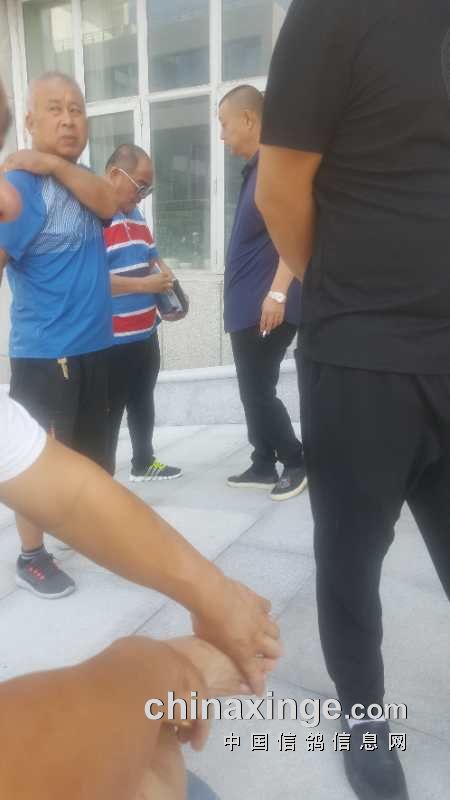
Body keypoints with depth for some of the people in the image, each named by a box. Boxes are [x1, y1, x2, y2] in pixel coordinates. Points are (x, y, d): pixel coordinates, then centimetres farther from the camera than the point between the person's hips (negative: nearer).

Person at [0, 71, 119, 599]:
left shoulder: (79, 179, 11)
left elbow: (109, 205, -9)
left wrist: (56, 164, -18)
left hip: (93, 344, 8)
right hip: (44, 351, -7)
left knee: (89, 451, 19)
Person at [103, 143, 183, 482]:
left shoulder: (135, 214, 14)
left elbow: (153, 257, 25)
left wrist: (166, 280, 3)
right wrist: (144, 285, -24)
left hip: (145, 333, 9)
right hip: (110, 340, -9)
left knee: (143, 402, 20)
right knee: (109, 413, 1)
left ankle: (144, 462, 37)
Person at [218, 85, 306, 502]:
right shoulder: (255, 168, 19)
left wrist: (278, 292, -27)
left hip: (267, 304, -10)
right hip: (246, 304, 10)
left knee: (259, 391, -5)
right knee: (253, 392, 12)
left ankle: (298, 462, 12)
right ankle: (264, 466, 22)